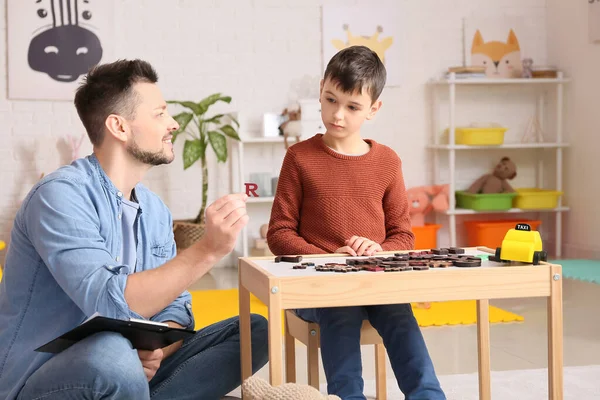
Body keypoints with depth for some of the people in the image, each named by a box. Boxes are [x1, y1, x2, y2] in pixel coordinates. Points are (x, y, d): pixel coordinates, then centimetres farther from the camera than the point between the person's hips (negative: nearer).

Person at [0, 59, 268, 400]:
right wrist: (208, 250, -34)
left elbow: (174, 304, 7)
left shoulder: (154, 209, 8)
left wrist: (157, 350, -16)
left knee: (254, 332, -2)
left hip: (126, 368, 8)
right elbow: (110, 304, -30)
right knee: (112, 354, -40)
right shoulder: (61, 195, -18)